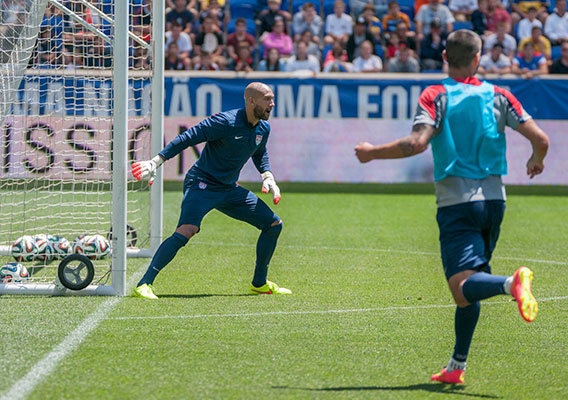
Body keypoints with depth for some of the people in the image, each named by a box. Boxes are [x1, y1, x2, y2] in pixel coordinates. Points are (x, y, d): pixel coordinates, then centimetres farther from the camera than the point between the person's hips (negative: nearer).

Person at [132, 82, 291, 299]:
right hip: (202, 183, -8)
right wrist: (156, 161, -23)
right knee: (187, 230, -30)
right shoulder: (226, 122, -20)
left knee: (274, 224, 7)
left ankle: (260, 283, 21)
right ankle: (144, 283, -26)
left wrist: (268, 177, 11)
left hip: (229, 189, 8)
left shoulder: (263, 128, 4)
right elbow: (188, 137, -19)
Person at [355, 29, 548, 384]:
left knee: (463, 286, -15)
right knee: (469, 285, 15)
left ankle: (511, 283, -45)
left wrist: (372, 152, -6)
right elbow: (540, 138, 0)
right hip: (493, 198, 4)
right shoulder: (498, 96, 5)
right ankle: (457, 367, 16)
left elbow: (417, 143, -19)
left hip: (456, 202, -4)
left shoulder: (436, 96, -4)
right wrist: (537, 160, 23)